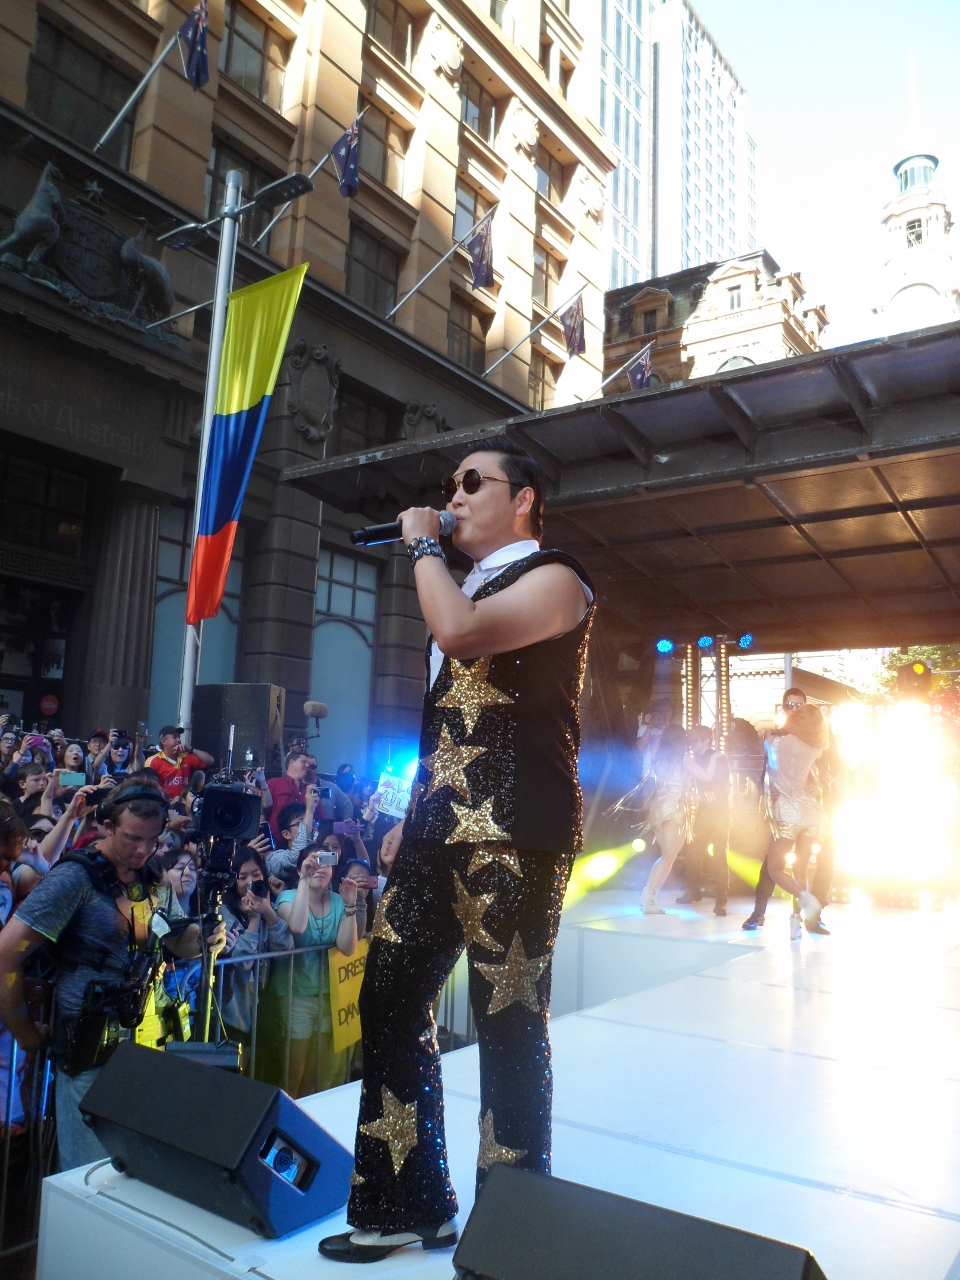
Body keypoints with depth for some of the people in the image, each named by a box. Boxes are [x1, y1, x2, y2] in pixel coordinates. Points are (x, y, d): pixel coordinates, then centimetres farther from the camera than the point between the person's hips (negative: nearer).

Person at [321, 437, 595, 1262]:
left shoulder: (552, 579, -4)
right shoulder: (471, 588, 22)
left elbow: (462, 633, -24)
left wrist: (423, 544, -8)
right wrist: (413, 815, 22)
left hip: (512, 833, -8)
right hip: (440, 830, 8)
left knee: (509, 1023, 0)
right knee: (390, 1001, 8)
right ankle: (406, 1207, 25)